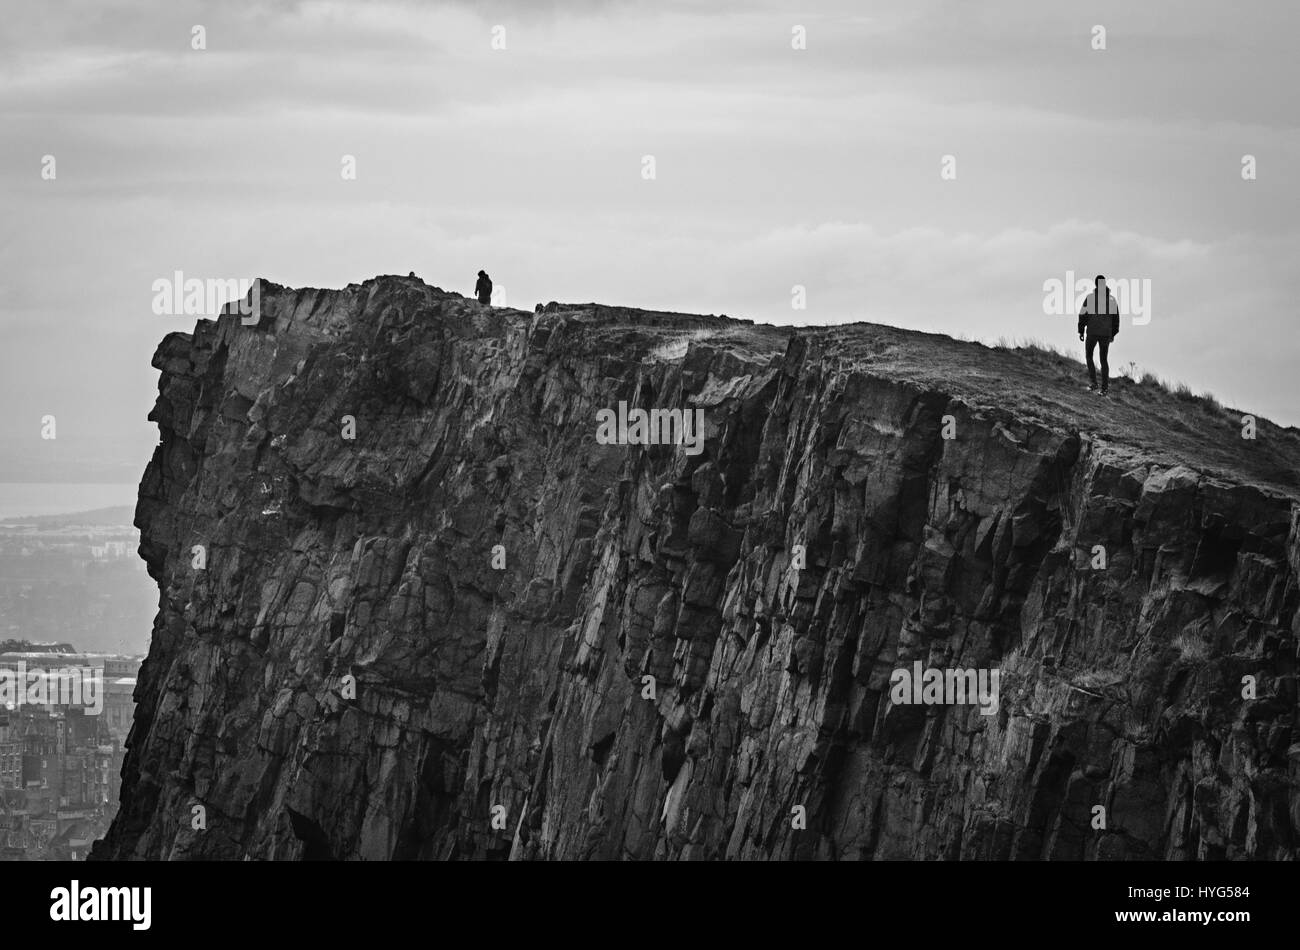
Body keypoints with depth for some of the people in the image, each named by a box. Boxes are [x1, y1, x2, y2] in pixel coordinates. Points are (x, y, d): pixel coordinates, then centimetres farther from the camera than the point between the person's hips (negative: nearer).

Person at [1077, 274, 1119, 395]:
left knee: (1089, 356, 18)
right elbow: (1116, 317, 7)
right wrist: (1113, 334, 17)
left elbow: (1083, 315, -5)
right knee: (1104, 359, 12)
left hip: (1092, 332, -3)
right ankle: (1105, 387, 5)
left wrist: (1081, 331, 5)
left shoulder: (1090, 297, -8)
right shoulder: (1111, 299, 1)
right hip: (1106, 334, 3)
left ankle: (1093, 382, 4)